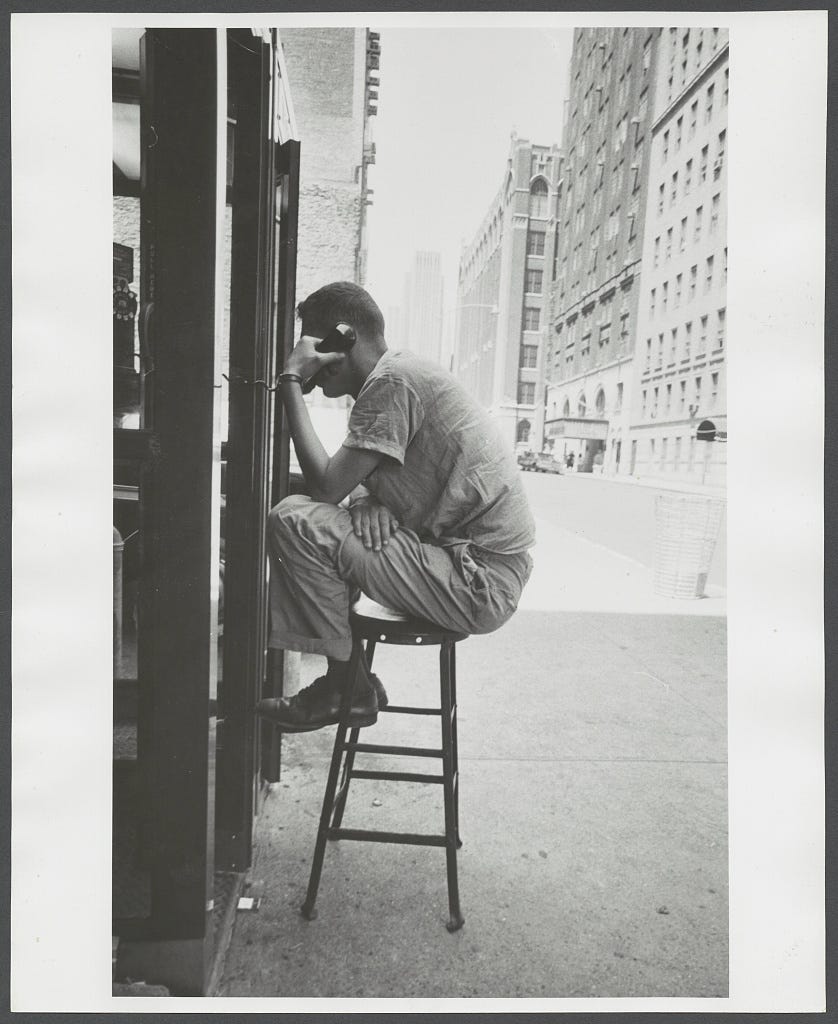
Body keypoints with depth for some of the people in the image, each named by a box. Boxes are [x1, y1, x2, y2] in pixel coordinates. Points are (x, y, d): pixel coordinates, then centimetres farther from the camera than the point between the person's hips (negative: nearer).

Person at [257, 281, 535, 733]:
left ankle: (347, 686, 2)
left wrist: (291, 380, -11)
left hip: (481, 585, -10)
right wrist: (369, 500, -6)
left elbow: (325, 486, -19)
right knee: (326, 516, 20)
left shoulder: (393, 380, -15)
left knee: (294, 521, -15)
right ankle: (348, 679, 20)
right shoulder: (400, 372, 16)